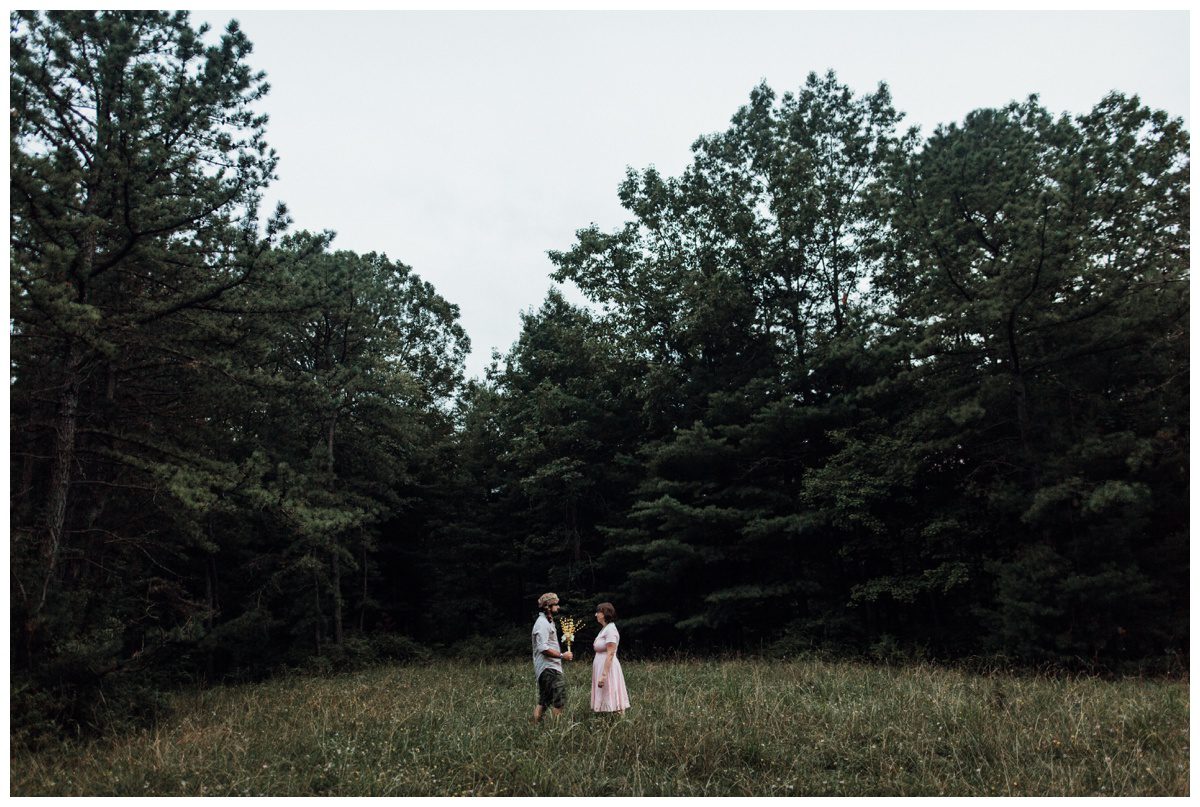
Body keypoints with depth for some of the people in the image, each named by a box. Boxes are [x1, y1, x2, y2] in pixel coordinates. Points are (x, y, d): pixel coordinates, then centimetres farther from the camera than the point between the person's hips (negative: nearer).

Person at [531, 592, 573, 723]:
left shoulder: (548, 622, 20)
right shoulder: (542, 623, -14)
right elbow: (543, 648, -22)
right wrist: (562, 655, -18)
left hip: (548, 668, 10)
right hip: (548, 668, -10)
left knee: (543, 701, 12)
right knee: (559, 698, -12)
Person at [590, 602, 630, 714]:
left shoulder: (610, 629, -14)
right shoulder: (604, 629, 15)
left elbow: (610, 654, -20)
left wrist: (603, 675, -24)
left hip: (608, 667, -9)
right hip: (601, 666, 9)